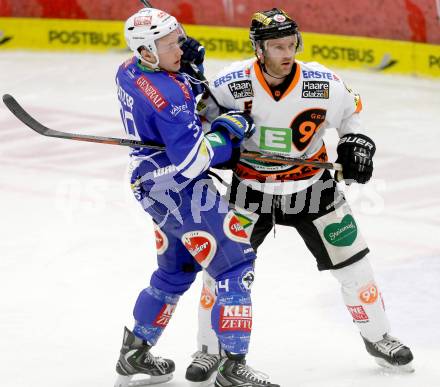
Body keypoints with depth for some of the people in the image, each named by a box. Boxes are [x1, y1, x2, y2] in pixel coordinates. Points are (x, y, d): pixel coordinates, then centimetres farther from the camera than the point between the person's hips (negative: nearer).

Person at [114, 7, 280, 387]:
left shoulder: (129, 71, 1)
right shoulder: (167, 95, -26)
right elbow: (192, 159, -27)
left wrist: (189, 73, 4)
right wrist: (228, 130, -16)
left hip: (153, 185, 10)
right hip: (180, 190, -10)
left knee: (175, 272, 24)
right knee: (235, 264, -8)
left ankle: (134, 355, 35)